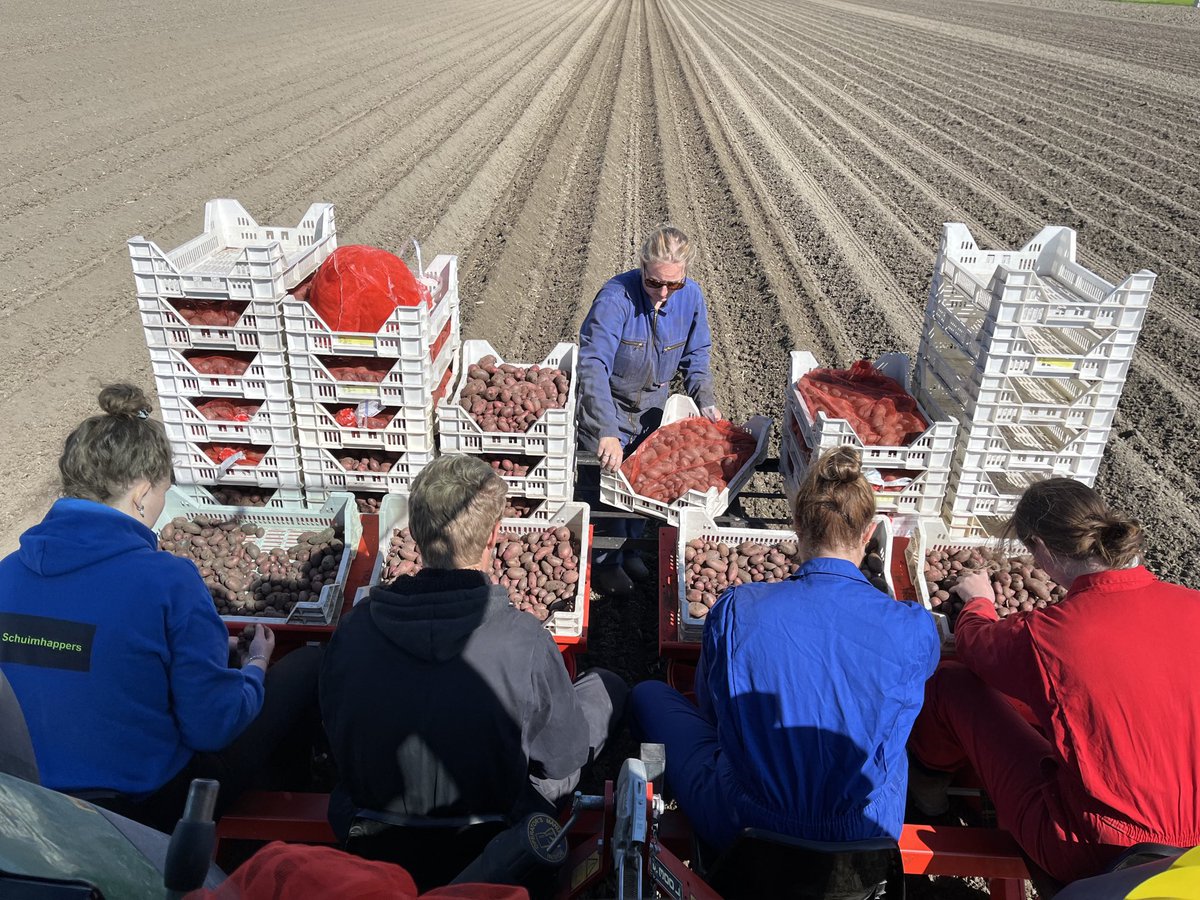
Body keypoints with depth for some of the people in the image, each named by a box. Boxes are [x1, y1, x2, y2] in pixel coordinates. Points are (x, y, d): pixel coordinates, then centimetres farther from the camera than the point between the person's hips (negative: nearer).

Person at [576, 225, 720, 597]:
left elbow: (695, 354, 2)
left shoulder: (691, 296, -15)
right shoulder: (616, 297, -32)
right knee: (604, 482, 0)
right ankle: (604, 560, 23)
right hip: (607, 402, -5)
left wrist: (705, 400, -12)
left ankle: (630, 549, 38)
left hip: (651, 402, 5)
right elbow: (593, 364, -40)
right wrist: (607, 430, -48)